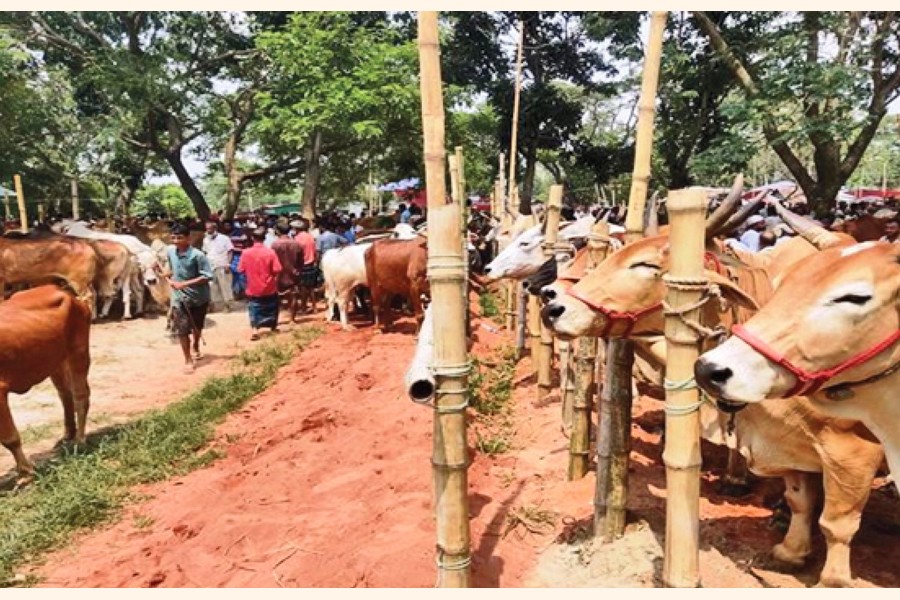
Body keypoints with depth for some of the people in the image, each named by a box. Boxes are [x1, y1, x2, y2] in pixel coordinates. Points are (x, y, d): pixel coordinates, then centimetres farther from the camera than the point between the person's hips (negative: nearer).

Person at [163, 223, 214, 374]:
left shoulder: (197, 255, -20)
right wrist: (168, 277, -4)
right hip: (179, 297, 2)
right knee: (182, 329, -6)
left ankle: (196, 348, 48)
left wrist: (185, 283, -25)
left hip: (198, 297, -2)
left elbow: (207, 276, -22)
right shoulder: (170, 251, -3)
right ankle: (188, 360, 6)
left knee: (197, 327, 19)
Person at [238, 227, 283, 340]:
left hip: (253, 289, 0)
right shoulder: (270, 252, -14)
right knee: (271, 307, 20)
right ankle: (273, 327, 34)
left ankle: (254, 329, -8)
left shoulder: (246, 253, -9)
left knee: (254, 310, 9)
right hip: (269, 288, 0)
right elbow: (277, 270, -15)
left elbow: (241, 270, -2)